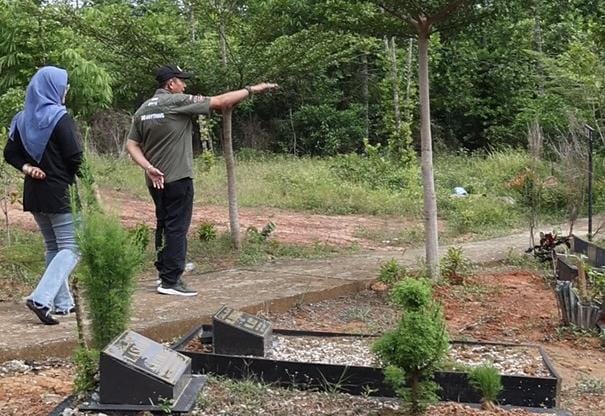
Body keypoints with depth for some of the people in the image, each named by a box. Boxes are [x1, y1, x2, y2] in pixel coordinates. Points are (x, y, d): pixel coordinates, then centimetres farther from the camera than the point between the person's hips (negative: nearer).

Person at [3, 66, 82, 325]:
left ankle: (62, 302, 21)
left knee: (53, 247, 17)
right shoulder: (59, 117, -14)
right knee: (71, 248, -4)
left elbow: (10, 153, 10)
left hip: (34, 193, 8)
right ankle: (41, 298, -18)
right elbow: (75, 157, -16)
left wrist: (26, 167, -1)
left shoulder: (23, 119, 8)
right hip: (60, 193, -8)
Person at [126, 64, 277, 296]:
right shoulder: (178, 102, -11)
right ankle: (171, 281, -1)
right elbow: (221, 102, -10)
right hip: (177, 179, -7)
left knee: (164, 226, 18)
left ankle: (164, 272, 26)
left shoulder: (143, 109, 10)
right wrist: (252, 90, -2)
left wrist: (148, 167, -5)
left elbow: (131, 144, 4)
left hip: (155, 181, 8)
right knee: (177, 228, -2)